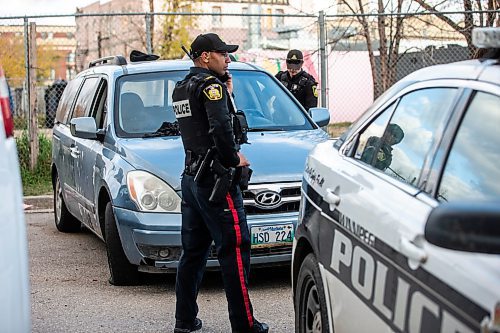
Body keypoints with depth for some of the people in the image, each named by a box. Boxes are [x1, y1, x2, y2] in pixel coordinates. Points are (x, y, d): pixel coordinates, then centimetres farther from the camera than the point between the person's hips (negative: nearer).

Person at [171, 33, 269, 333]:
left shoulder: (182, 88, 17)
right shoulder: (210, 84, -12)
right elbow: (221, 128, -27)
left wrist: (227, 94, 13)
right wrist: (234, 159, -14)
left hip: (191, 177, 10)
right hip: (215, 179, -10)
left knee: (194, 251, 14)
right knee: (235, 250, -5)